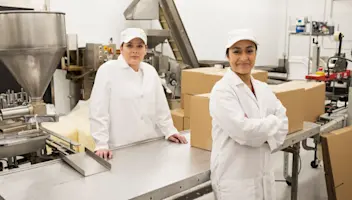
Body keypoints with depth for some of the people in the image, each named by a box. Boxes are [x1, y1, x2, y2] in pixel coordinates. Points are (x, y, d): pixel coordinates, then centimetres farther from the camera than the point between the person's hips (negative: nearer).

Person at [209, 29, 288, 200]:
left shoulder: (263, 89, 7)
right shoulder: (222, 90, -14)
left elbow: (282, 125, 3)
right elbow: (243, 130, -24)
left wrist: (261, 135, -13)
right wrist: (272, 122, -8)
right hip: (234, 178, -6)